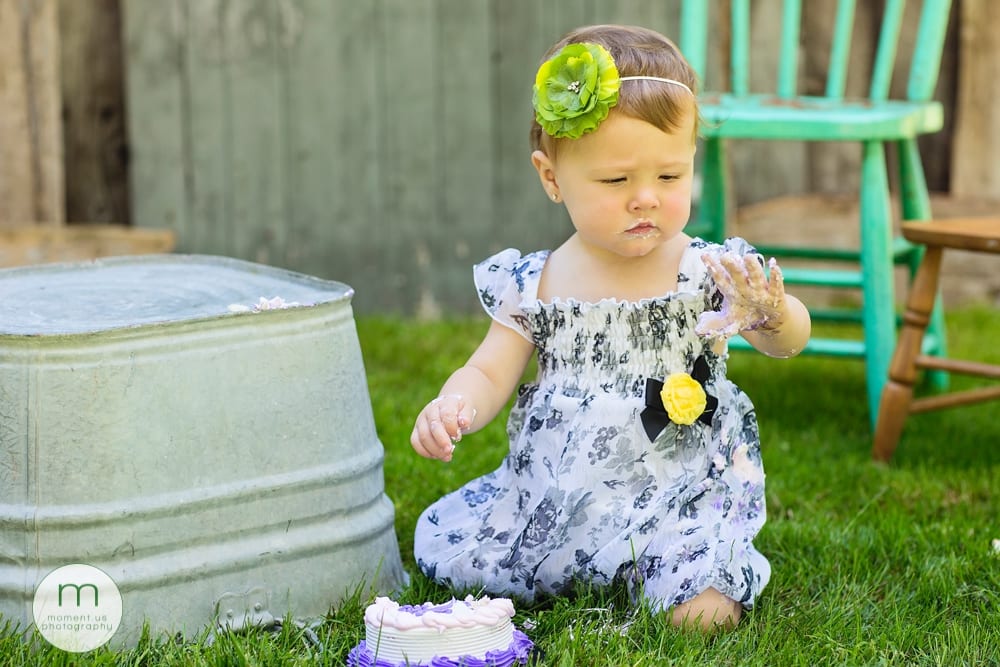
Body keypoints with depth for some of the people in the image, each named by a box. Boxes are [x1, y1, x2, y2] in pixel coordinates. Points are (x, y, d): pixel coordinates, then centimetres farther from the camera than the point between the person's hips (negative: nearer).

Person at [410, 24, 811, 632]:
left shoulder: (709, 271, -9)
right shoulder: (534, 285, -2)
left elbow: (789, 340, -17)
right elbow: (490, 374, 3)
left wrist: (772, 315, -41)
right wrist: (453, 407, -21)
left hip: (677, 491, -3)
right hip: (552, 493, 3)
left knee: (699, 609, -25)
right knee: (440, 543, -2)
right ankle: (582, 568, 19)